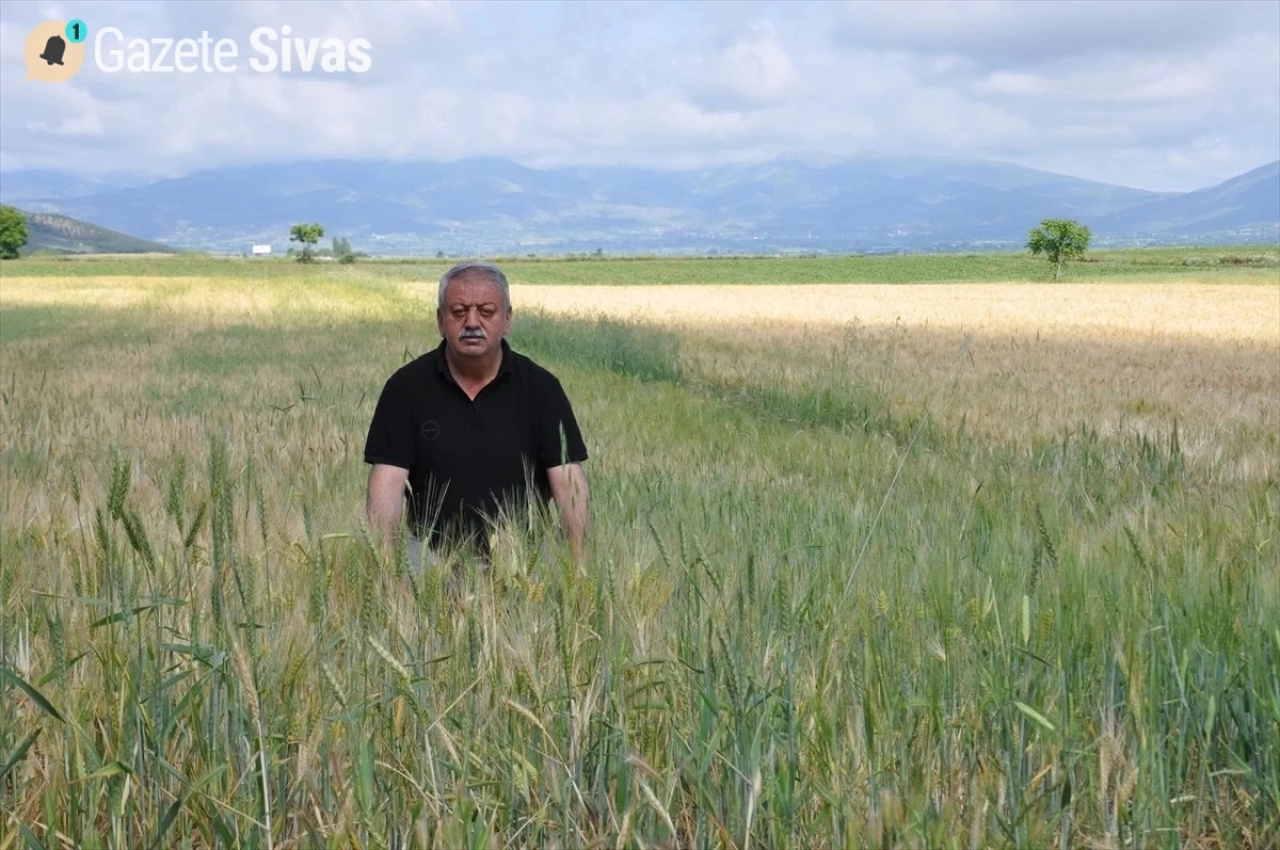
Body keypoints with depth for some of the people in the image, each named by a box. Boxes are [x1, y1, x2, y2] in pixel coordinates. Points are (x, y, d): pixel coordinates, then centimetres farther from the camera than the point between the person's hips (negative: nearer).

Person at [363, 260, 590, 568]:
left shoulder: (541, 388, 0)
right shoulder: (406, 387, 0)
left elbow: (568, 482, -6)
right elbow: (388, 481, -6)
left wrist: (580, 563, -23)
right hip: (433, 553, -1)